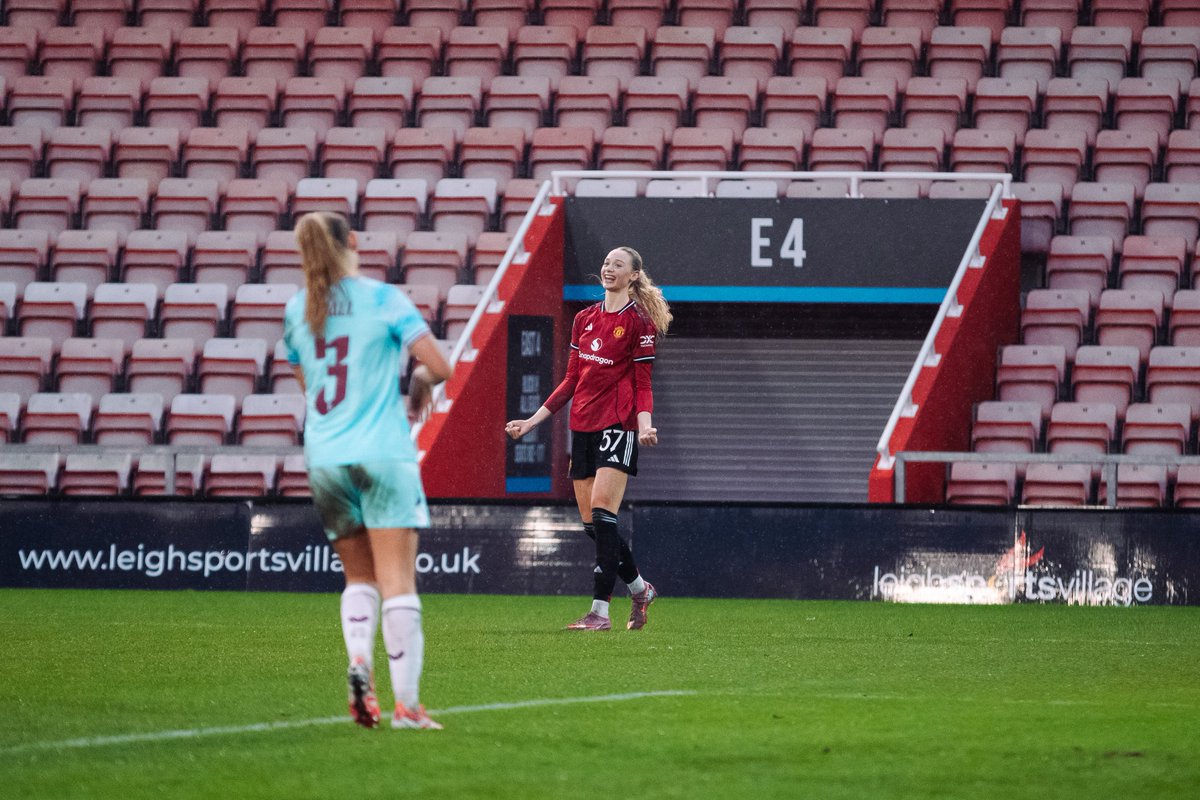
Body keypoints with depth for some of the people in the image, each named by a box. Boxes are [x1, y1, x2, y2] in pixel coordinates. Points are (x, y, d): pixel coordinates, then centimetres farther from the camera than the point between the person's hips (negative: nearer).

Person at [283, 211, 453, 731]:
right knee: (397, 581, -3)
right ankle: (406, 703, -7)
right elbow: (439, 366, -8)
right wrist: (421, 381, 15)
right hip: (383, 454, -4)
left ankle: (358, 661, -10)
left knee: (359, 576, 16)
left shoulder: (297, 310, 9)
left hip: (323, 457, 4)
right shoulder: (382, 298, -4)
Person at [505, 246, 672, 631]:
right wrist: (533, 420, 18)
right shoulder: (584, 320, 14)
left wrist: (645, 425, -21)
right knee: (591, 522, 6)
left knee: (602, 512, -16)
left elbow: (642, 384, -4)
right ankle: (639, 588, 26)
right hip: (582, 425, 7)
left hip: (617, 424, -7)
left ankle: (600, 610, -16)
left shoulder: (640, 322, -3)